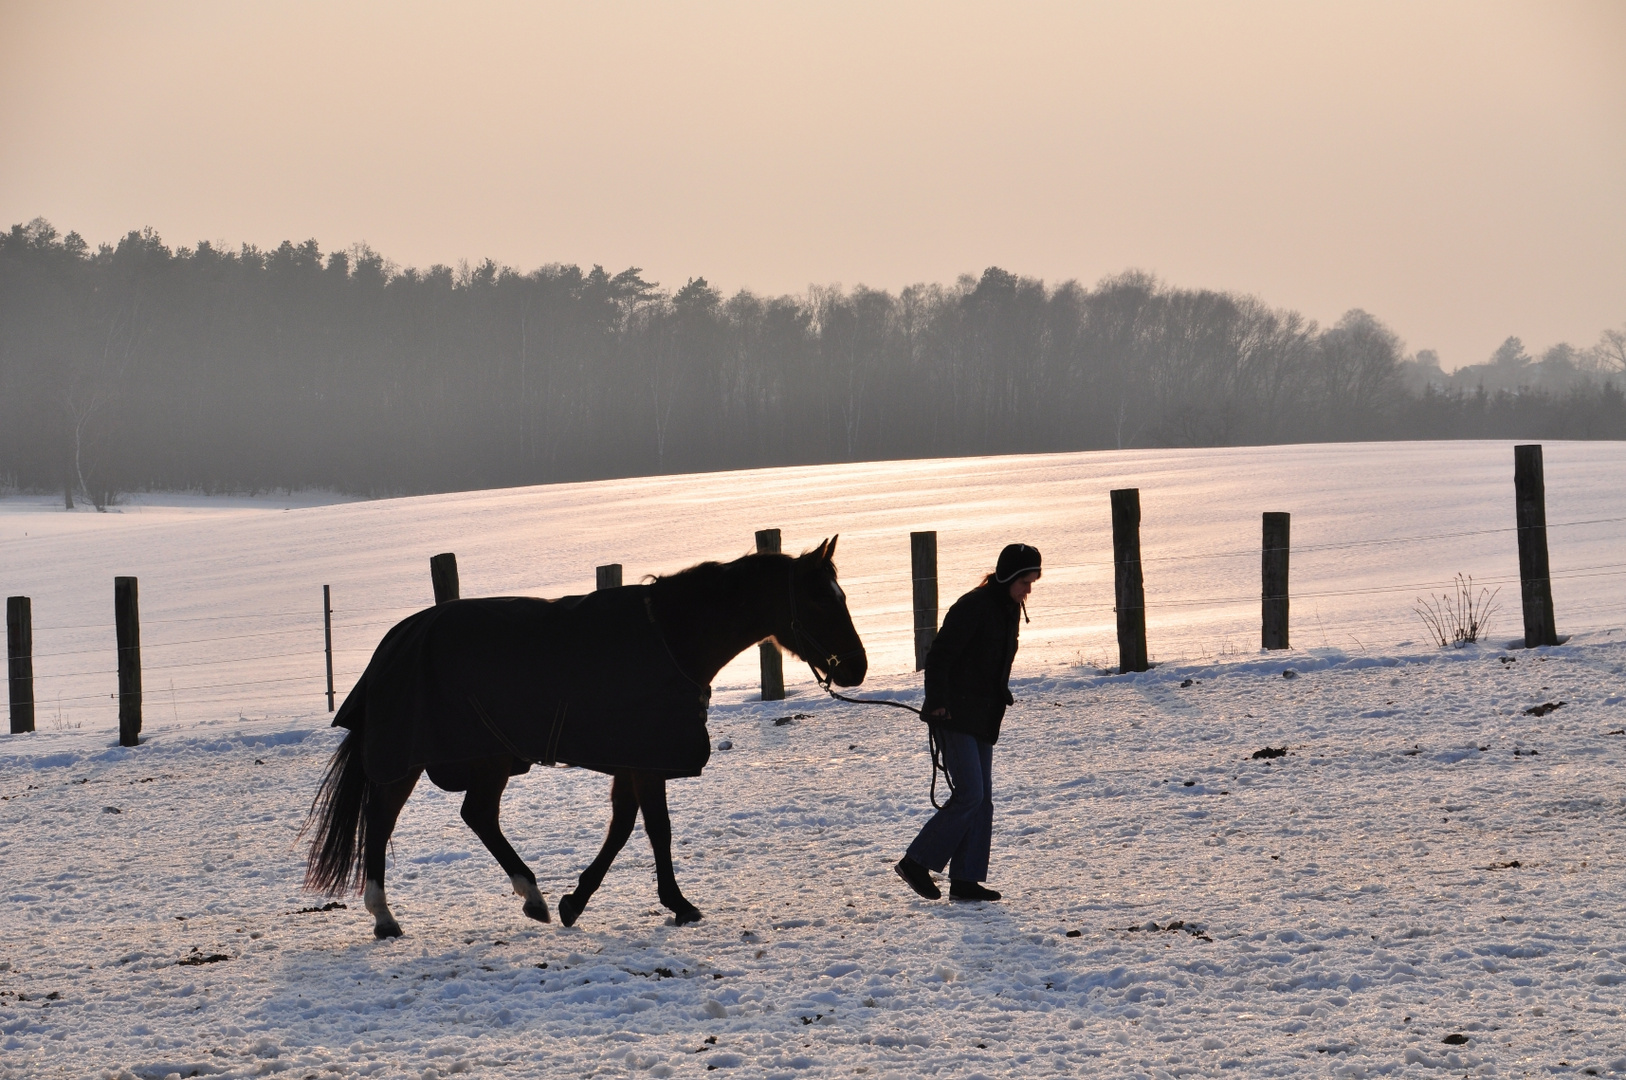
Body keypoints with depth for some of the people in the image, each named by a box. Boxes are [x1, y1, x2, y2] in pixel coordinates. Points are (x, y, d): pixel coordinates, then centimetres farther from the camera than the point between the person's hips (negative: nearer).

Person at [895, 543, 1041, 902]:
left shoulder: (1008, 610, 13)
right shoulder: (973, 606, -15)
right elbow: (939, 657, -18)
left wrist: (1001, 698, 14)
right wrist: (938, 704, -21)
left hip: (983, 721, 9)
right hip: (955, 718, -9)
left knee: (982, 800, 5)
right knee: (969, 794, -14)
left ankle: (965, 880, 7)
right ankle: (917, 862, -5)